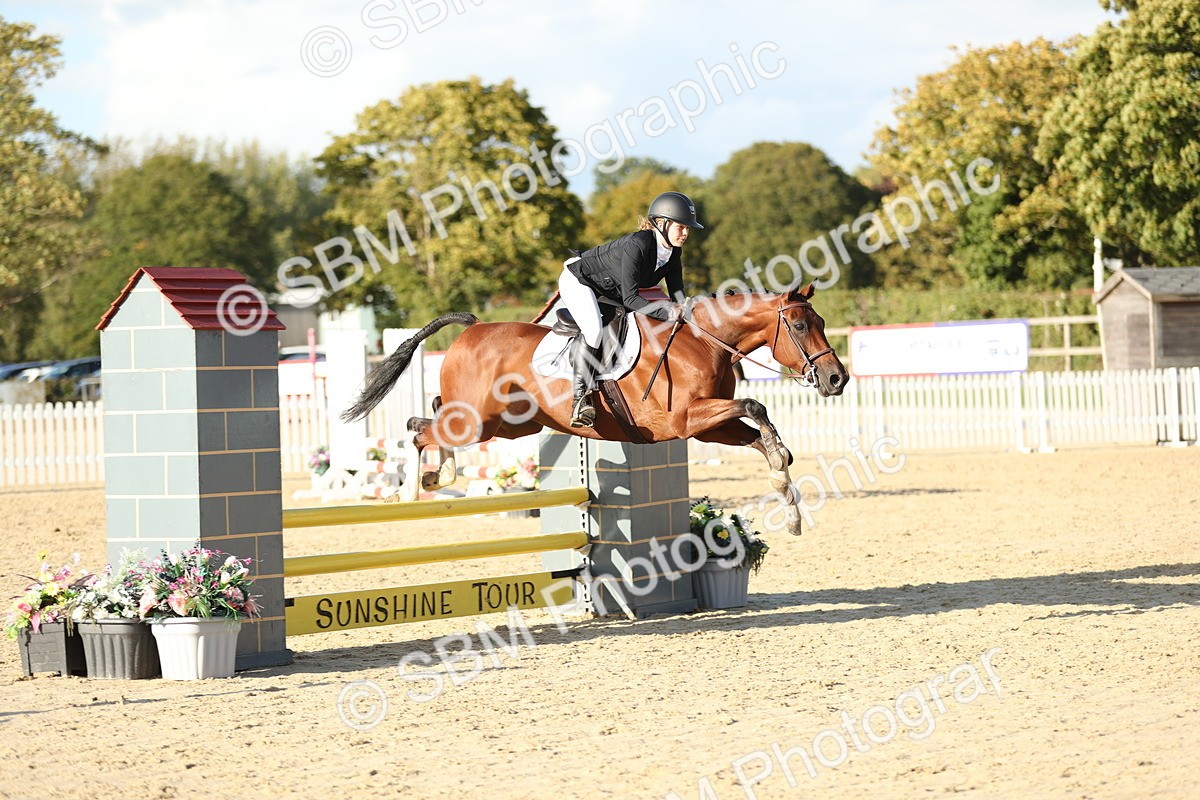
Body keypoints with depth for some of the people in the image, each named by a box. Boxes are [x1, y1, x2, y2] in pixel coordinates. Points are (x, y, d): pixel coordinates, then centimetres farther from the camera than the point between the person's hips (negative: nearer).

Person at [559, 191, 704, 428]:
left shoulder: (673, 251, -9)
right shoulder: (637, 244, -34)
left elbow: (677, 295, -4)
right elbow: (629, 298, -36)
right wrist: (668, 313, -43)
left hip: (610, 291, 10)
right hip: (578, 280, -10)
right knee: (594, 329, -30)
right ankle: (581, 399, -30)